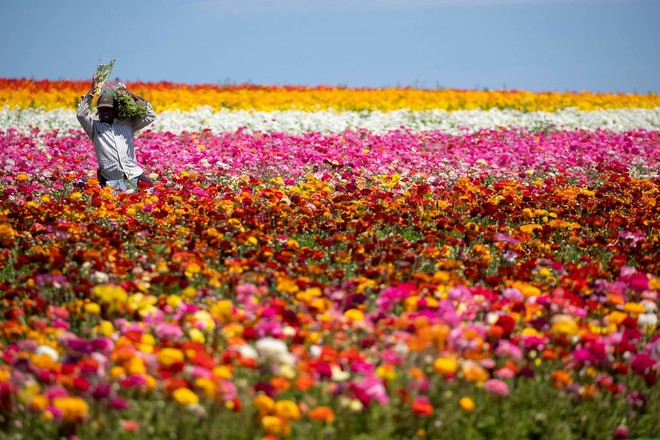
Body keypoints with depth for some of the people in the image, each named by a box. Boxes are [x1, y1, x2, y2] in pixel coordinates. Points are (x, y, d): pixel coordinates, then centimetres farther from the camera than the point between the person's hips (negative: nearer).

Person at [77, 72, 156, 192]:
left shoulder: (128, 124, 18)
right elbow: (81, 114, -1)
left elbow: (150, 116, 13)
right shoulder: (95, 126, 15)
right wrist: (92, 90, 2)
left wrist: (133, 96, 10)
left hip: (134, 175, 1)